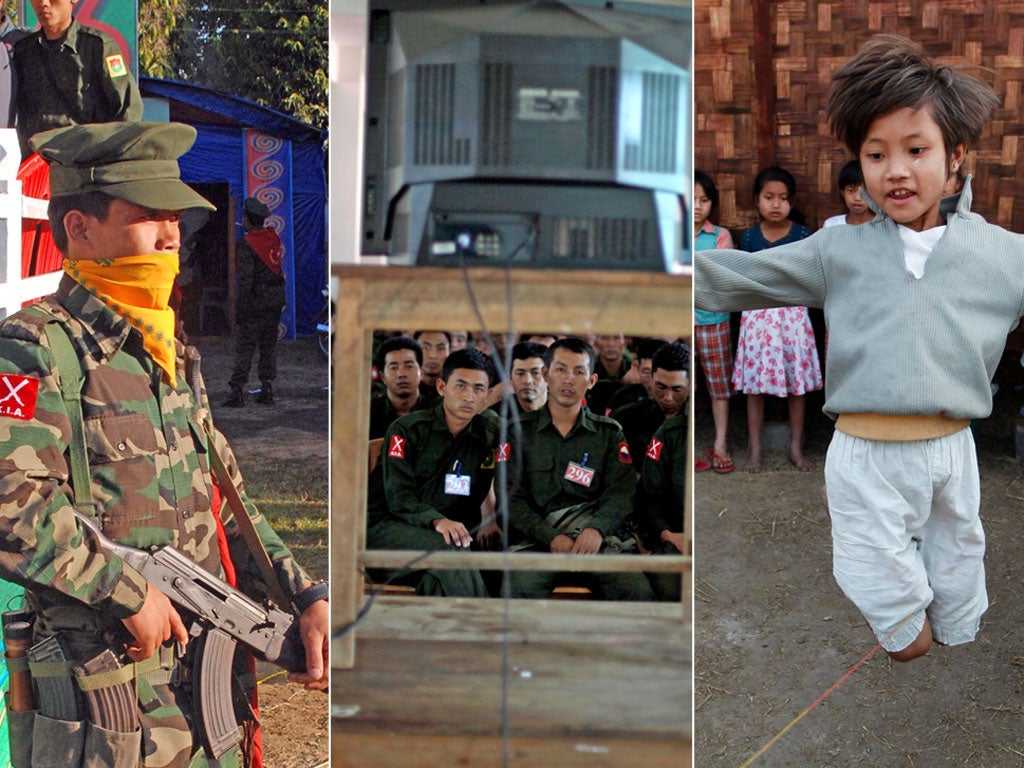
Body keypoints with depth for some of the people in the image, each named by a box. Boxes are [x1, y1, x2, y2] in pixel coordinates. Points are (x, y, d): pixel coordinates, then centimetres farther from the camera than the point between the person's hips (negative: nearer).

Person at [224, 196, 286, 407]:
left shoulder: (246, 244, -13)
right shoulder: (273, 236, 7)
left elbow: (246, 278, -17)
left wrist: (240, 307, -13)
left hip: (256, 301, -6)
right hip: (276, 298, 6)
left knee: (244, 347, -2)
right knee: (269, 346, 12)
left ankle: (237, 391, -3)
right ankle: (267, 391, 13)